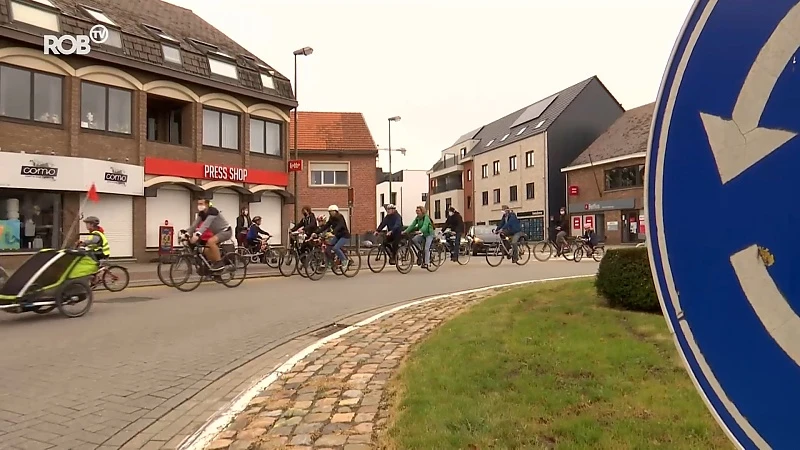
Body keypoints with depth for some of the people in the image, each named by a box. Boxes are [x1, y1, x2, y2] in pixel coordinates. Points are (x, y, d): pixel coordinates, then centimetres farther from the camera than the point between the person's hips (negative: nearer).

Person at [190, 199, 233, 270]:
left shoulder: (212, 211, -24)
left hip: (226, 231, -9)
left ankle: (219, 263, -22)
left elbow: (206, 224, -38)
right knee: (207, 250, 0)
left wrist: (197, 235, -49)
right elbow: (195, 224, -5)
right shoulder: (201, 213, 1)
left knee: (211, 241, -31)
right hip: (217, 232, 9)